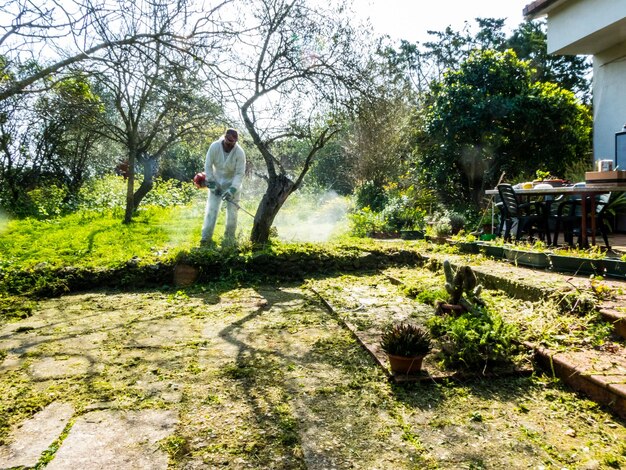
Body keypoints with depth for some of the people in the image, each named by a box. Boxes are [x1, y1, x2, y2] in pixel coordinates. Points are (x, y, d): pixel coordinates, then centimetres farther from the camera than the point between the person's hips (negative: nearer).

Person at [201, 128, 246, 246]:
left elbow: (240, 174, -18)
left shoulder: (240, 152, -21)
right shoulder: (214, 147, -18)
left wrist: (232, 190, -27)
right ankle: (206, 238, -4)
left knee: (232, 212, 0)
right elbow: (208, 166, -9)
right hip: (216, 182, 1)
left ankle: (229, 239, 12)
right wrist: (212, 183, -13)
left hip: (233, 183, -1)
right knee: (211, 209, -6)